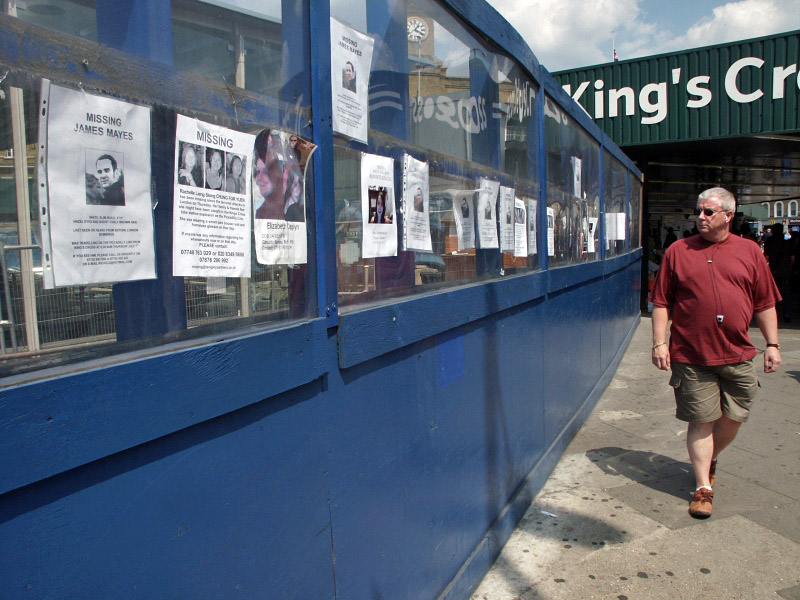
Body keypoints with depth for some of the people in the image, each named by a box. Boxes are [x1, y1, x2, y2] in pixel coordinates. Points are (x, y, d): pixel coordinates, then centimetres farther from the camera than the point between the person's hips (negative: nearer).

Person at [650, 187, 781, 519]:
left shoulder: (750, 252, 8)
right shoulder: (678, 251, 2)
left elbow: (765, 304, 11)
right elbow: (661, 302, 1)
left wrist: (772, 344, 7)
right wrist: (659, 343, -6)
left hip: (738, 355, 3)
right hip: (692, 356, -2)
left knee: (732, 419, 11)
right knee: (702, 421, 1)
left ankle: (709, 460, 40)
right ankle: (703, 488, 14)